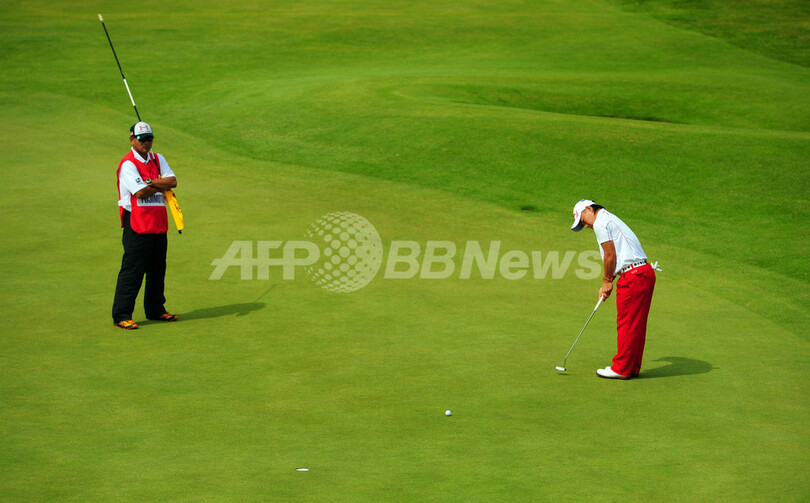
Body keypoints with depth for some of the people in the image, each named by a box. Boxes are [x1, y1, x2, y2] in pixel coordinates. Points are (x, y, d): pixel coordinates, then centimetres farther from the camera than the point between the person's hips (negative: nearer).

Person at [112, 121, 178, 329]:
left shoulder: (158, 160, 14)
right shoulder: (128, 164, -8)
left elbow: (172, 181, -1)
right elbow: (141, 192, -18)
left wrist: (150, 183, -14)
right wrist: (161, 185, -4)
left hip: (159, 224, 7)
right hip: (137, 224, -7)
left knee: (158, 269, 14)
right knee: (132, 271, -7)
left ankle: (155, 310, 27)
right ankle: (121, 315, -2)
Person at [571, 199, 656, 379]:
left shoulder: (600, 223, -6)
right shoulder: (611, 219, 24)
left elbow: (610, 255, -8)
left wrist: (607, 281, 4)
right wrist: (607, 284, 18)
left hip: (633, 276, -10)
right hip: (646, 272, 10)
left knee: (626, 323, -2)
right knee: (637, 324, 13)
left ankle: (621, 369, 4)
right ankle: (632, 367, 20)